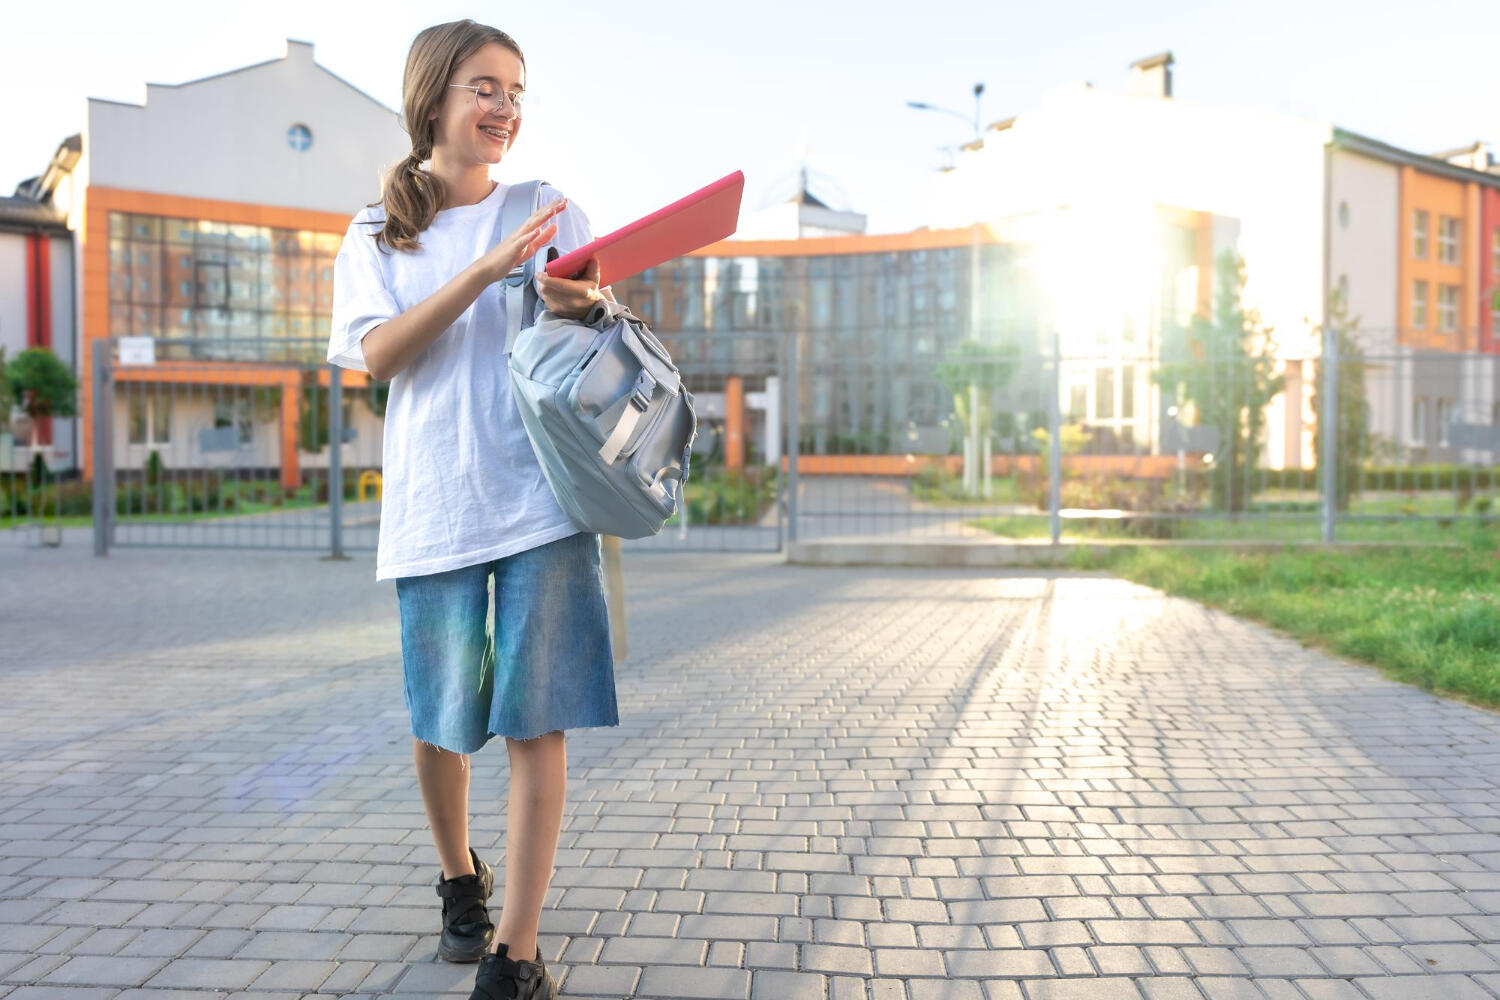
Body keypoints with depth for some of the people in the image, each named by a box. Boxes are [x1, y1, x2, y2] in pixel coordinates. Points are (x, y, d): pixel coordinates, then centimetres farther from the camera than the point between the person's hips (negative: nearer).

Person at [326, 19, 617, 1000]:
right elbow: (378, 354, -5)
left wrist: (583, 309, -16)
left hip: (544, 496, 0)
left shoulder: (551, 211, 11)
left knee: (538, 723, -5)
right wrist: (486, 271, -16)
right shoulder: (377, 232, 11)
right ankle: (462, 880, 37)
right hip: (436, 506, 1)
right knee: (439, 726, 9)